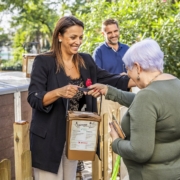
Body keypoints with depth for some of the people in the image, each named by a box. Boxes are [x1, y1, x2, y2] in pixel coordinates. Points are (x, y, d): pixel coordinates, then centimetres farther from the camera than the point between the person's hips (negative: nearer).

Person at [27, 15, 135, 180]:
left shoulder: (86, 61, 4)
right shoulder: (43, 62, -13)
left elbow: (108, 79, 5)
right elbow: (33, 99, -19)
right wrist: (59, 92, -37)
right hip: (49, 137, -6)